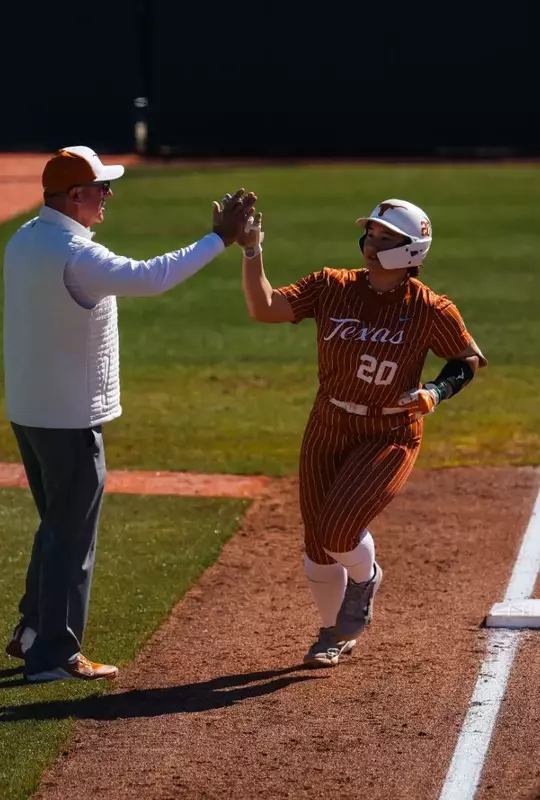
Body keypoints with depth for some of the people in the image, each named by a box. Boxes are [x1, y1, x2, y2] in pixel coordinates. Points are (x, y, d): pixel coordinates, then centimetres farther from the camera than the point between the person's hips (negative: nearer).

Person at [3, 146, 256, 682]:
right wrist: (219, 239, -29)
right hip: (70, 418, -9)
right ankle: (55, 654, 7)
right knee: (73, 534, 1)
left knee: (58, 524, 22)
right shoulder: (74, 255, -23)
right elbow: (150, 278, -33)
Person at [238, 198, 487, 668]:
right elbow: (264, 308, -13)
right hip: (327, 434, 4)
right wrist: (252, 252, -23)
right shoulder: (331, 288, -6)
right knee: (318, 544, 11)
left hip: (389, 439, -4)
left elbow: (470, 359, 2)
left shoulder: (431, 311, -13)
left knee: (339, 529, -21)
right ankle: (335, 633, 37)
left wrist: (437, 392, -15)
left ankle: (365, 578, 16)